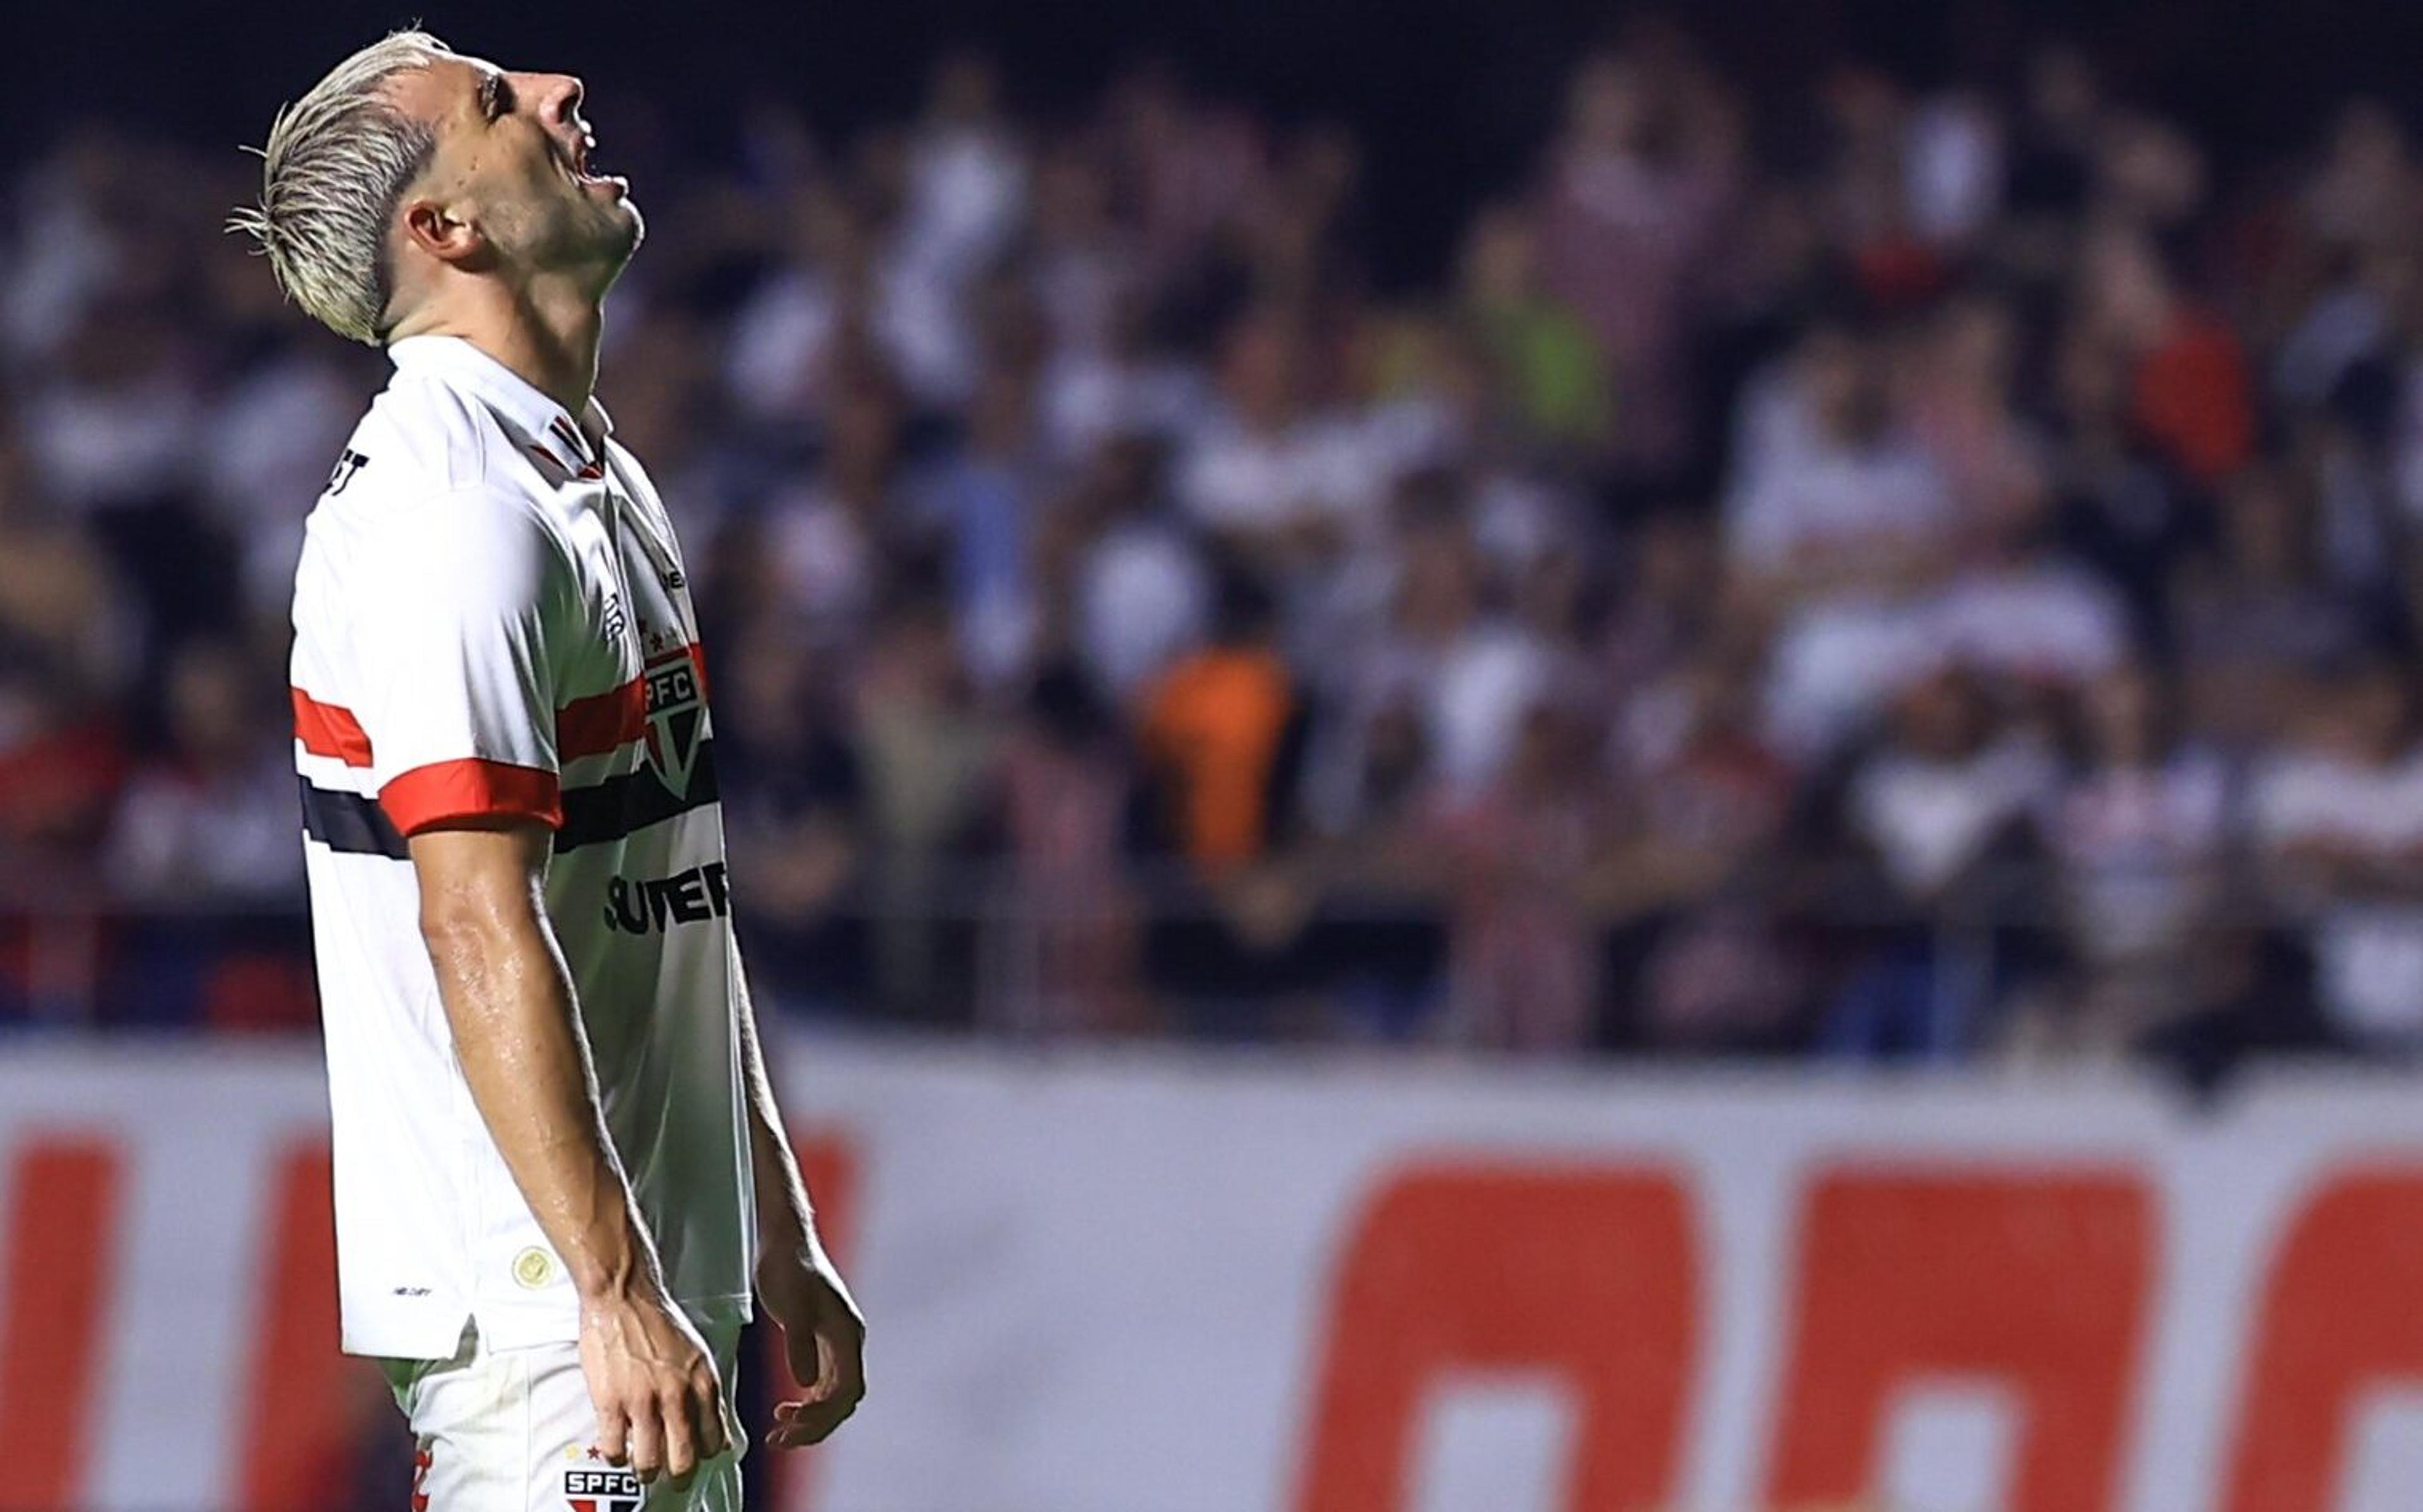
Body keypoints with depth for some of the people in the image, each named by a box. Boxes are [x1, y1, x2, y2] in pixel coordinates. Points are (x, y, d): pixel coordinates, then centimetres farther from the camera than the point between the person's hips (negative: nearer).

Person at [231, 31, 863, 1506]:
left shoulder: (598, 481, 18)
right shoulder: (458, 506, -15)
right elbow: (478, 925, -22)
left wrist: (780, 1240, 21)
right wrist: (617, 1299, -25)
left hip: (658, 1284, 10)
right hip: (538, 1299, -10)